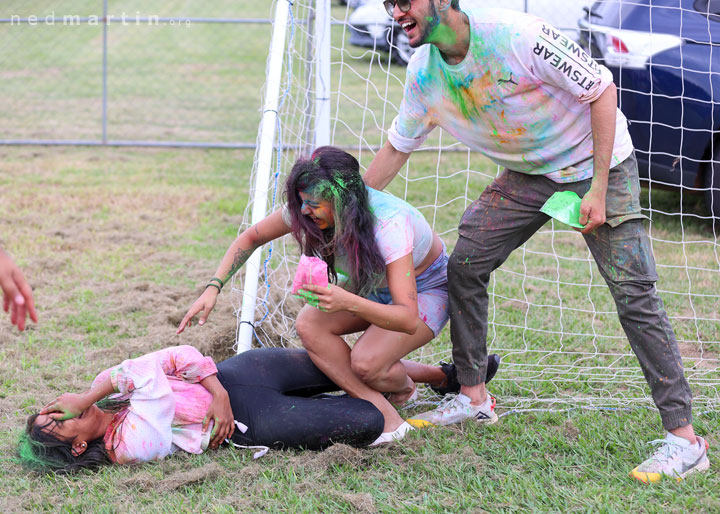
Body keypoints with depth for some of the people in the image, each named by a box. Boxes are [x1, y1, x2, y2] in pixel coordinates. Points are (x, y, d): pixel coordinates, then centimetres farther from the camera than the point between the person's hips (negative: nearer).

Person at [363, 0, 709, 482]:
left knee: (634, 292, -13)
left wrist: (598, 190, -23)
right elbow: (396, 149, 8)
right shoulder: (424, 73, -7)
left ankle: (684, 438, -12)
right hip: (527, 174, 7)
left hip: (597, 163, -7)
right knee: (464, 266, -1)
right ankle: (474, 397, 15)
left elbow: (602, 90, -22)